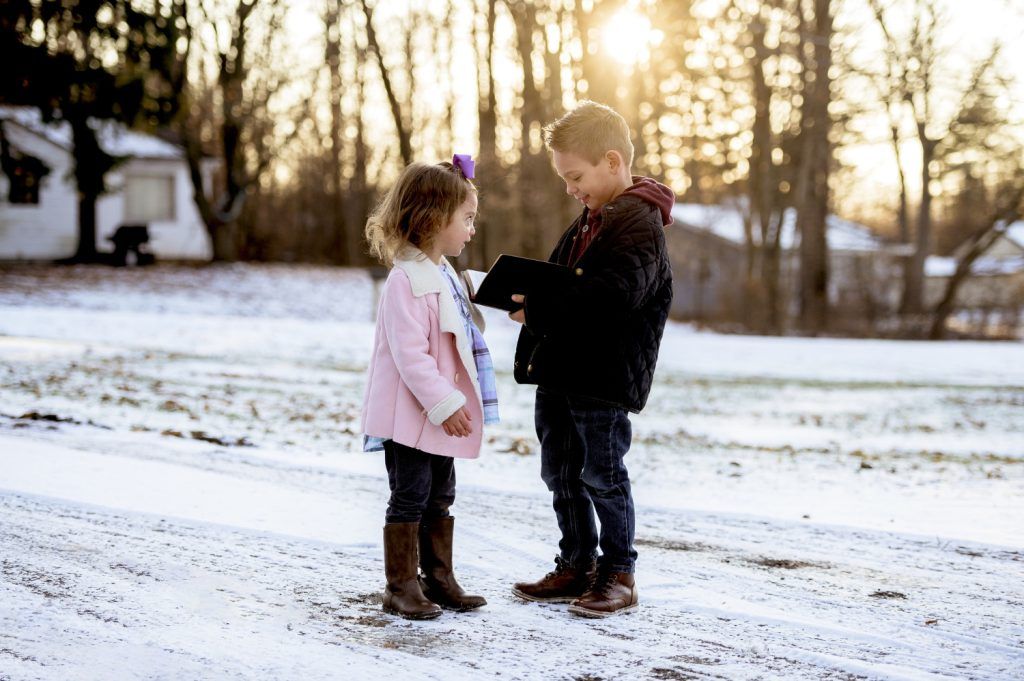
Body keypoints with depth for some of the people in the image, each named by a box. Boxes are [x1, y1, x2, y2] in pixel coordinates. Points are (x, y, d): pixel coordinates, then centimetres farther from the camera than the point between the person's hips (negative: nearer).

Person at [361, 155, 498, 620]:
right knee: (409, 499, -2)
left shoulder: (444, 275, 13)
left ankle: (438, 578, 24)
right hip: (410, 415, -9)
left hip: (442, 414, 9)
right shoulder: (406, 280, -19)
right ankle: (400, 586, 7)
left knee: (439, 499, 15)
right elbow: (409, 353, -24)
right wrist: (444, 404, -24)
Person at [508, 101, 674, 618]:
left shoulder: (638, 222, -15)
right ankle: (577, 566, 27)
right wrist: (529, 295, 5)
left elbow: (612, 295, -28)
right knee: (561, 473, 15)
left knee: (603, 476, 0)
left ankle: (618, 575, 13)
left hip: (604, 378, -10)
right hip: (559, 371, 10)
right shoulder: (590, 220, 16)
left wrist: (537, 307, -27)